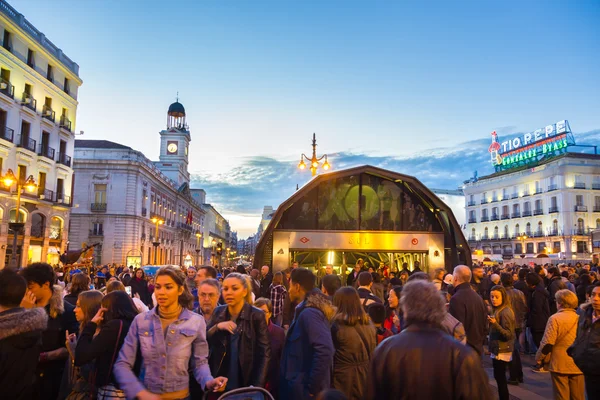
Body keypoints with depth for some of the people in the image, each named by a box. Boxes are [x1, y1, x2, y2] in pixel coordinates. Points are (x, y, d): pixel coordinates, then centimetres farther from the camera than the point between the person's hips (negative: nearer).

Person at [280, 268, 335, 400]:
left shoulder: (309, 313, -22)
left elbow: (325, 352, -31)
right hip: (300, 385, 9)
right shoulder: (306, 311, 9)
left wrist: (311, 388, -23)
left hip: (303, 389, -9)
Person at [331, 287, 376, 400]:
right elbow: (373, 353, 10)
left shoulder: (336, 325, -16)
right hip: (366, 376, 5)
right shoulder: (369, 324, 1)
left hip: (343, 379, -5)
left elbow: (329, 355, -9)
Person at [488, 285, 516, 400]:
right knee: (499, 378, 14)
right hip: (498, 349, 9)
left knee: (500, 378, -3)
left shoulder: (505, 312, -18)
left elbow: (508, 335, -23)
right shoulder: (497, 310, 9)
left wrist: (495, 324, -33)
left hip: (502, 351, -9)